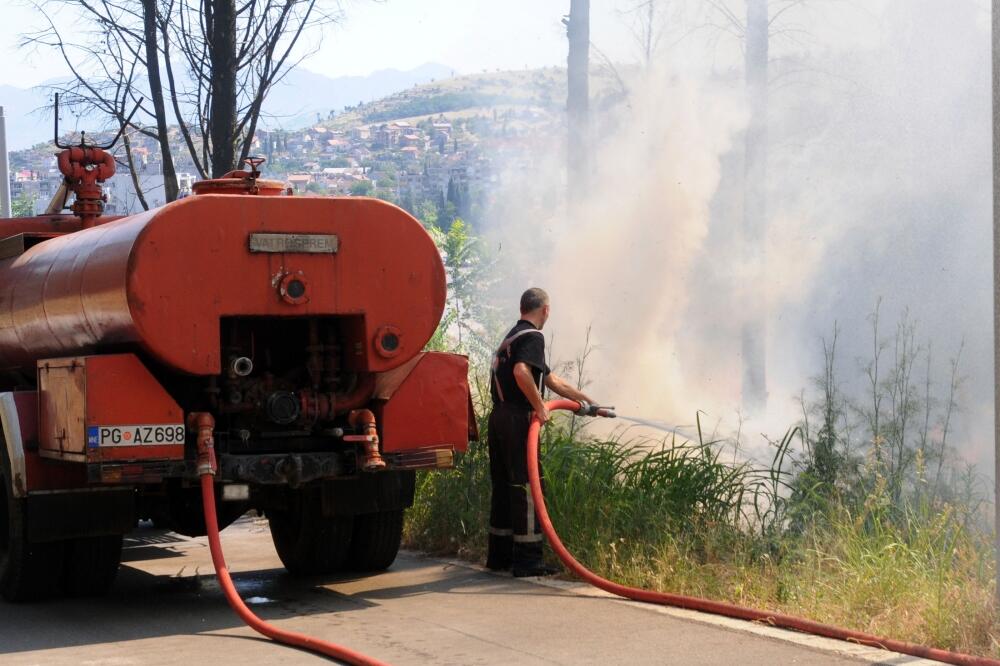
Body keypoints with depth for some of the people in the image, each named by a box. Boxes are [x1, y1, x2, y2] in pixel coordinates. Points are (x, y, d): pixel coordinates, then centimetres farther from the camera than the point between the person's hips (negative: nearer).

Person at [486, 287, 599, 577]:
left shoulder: (511, 337, 23)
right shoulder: (533, 337, -8)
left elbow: (550, 379, 29)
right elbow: (521, 371, -28)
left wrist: (582, 397, 35)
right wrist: (539, 407, -19)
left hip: (498, 418, 10)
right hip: (518, 419, -10)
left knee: (503, 487, 14)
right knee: (526, 486, -6)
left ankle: (499, 555, 20)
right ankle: (527, 559, -6)